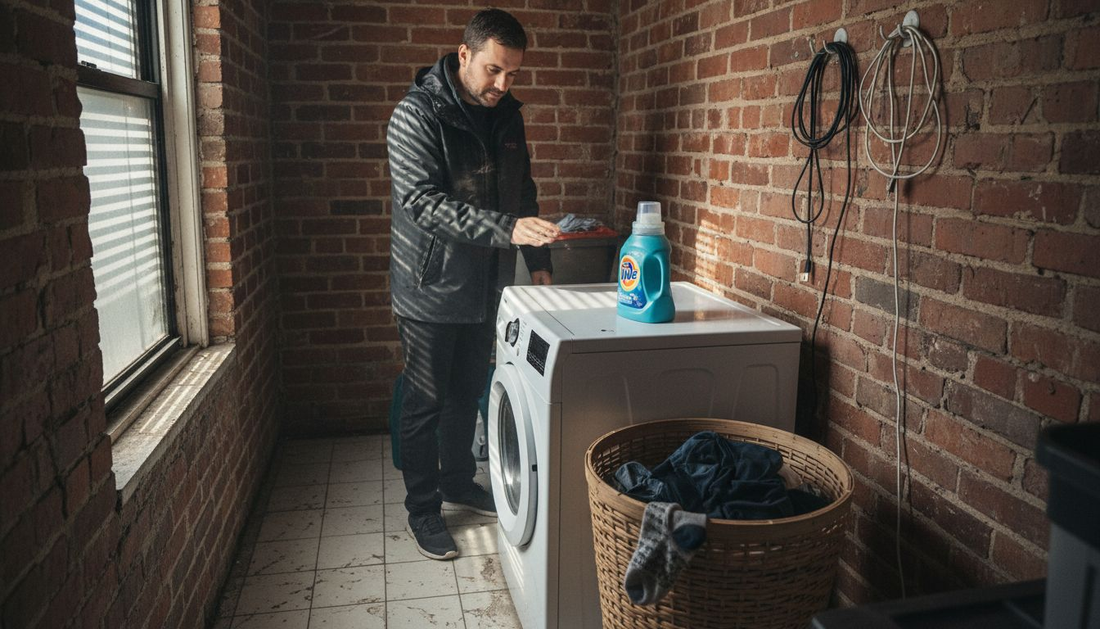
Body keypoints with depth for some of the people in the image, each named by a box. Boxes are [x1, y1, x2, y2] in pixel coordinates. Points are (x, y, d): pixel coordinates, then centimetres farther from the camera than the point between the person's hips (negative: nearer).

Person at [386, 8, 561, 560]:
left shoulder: (506, 116, 6)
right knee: (425, 402, 5)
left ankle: (457, 481, 37)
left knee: (468, 394, 18)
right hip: (431, 287, -6)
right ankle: (422, 509, 21)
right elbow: (424, 203, -26)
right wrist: (507, 228, -36)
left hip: (486, 285, 6)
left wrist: (537, 260, 11)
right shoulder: (417, 115, -16)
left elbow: (522, 192, 15)